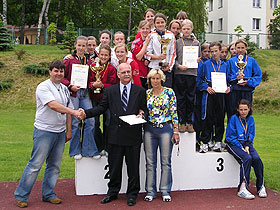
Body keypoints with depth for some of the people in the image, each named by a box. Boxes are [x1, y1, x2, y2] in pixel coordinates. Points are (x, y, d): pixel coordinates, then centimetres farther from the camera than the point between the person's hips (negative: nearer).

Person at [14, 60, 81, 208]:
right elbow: (53, 105, -24)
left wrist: (69, 131, 11)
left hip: (60, 132, 7)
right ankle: (21, 196, 9)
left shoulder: (65, 89, 13)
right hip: (44, 131, -7)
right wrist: (74, 112, -29)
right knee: (35, 164, -3)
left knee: (54, 165, 11)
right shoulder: (43, 87, -10)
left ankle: (48, 194, 23)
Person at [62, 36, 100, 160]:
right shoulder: (69, 59, 2)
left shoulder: (89, 61, 14)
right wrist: (70, 86, -14)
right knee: (75, 122, -1)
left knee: (90, 120, -3)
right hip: (73, 93, -4)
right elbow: (62, 77, 0)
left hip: (85, 93, 4)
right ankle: (75, 151, 13)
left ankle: (89, 150, 8)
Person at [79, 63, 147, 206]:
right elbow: (102, 107, 6)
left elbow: (145, 109, 9)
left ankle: (132, 194, 22)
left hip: (133, 135, -1)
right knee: (114, 166, 11)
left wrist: (141, 115, -13)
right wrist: (86, 113, -7)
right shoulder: (110, 91, 8)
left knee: (133, 166, 7)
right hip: (115, 134, 1)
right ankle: (112, 192, 28)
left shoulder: (140, 91, 6)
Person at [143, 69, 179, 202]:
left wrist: (176, 131, -6)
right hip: (149, 130, 3)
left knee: (166, 161, 1)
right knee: (150, 162, 5)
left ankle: (165, 191, 12)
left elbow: (174, 112, -1)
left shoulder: (169, 92, 0)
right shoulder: (146, 93, 8)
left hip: (166, 129, -2)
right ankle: (150, 191, 15)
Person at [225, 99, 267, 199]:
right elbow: (230, 136, -6)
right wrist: (241, 147, -13)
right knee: (247, 158, -30)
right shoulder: (234, 118, -5)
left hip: (247, 143, 4)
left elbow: (251, 135, 12)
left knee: (256, 158, -24)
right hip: (234, 144, -4)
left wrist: (247, 146, -6)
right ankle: (242, 189, -29)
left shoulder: (250, 119, 9)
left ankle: (261, 187, -12)